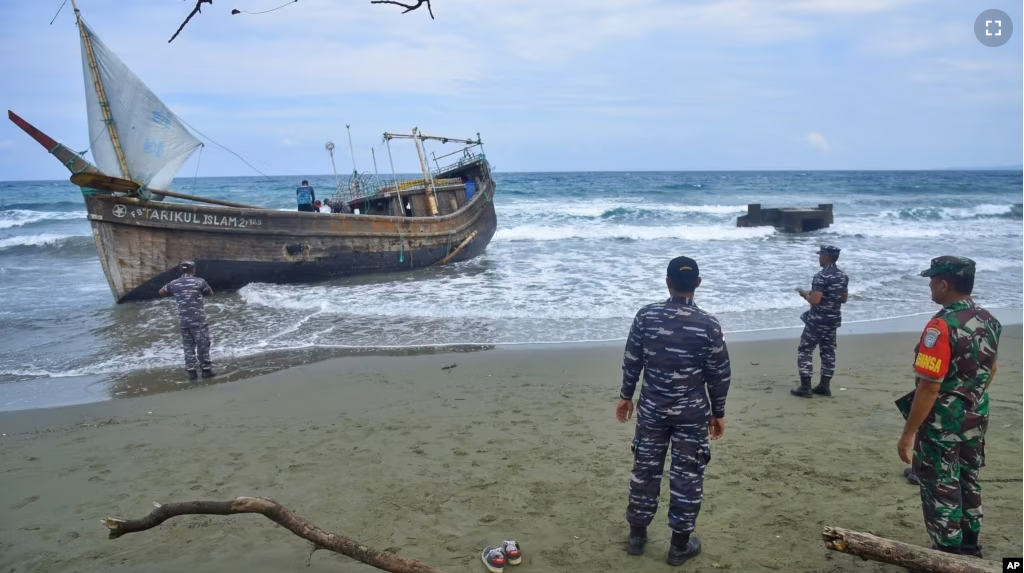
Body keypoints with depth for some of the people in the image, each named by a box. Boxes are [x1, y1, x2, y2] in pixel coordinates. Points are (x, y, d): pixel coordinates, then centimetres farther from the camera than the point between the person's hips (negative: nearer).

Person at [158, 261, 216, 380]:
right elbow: (211, 294, 9)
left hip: (184, 321, 4)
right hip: (198, 320, -4)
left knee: (188, 346, 12)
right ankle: (206, 369, 7)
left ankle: (191, 371, 11)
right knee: (203, 345, 5)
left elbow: (161, 292, 21)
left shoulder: (174, 283, 4)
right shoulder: (199, 281, -7)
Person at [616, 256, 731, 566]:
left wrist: (626, 396, 14)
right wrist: (718, 412, 8)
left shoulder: (646, 316, -7)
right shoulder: (708, 324, -12)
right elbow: (719, 374, -5)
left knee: (645, 469, 15)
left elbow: (631, 361, 0)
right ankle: (680, 544, 20)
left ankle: (637, 534, 28)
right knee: (687, 475, 10)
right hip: (692, 412, -2)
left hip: (652, 407, 2)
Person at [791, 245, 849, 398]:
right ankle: (824, 386, 18)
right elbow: (844, 299, 15)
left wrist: (805, 293, -5)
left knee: (805, 351, 0)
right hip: (833, 320, 8)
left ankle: (805, 387, -1)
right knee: (828, 352, 14)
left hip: (817, 320, -8)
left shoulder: (821, 276, -20)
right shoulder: (843, 276, 6)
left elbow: (814, 300, -24)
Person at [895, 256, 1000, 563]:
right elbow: (990, 371, 16)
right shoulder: (989, 320, 2)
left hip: (942, 424, -8)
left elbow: (929, 387, -26)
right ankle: (969, 547, 37)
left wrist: (908, 434, -20)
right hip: (976, 420, 8)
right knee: (968, 483, 22)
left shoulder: (942, 326, -25)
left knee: (941, 490, 5)